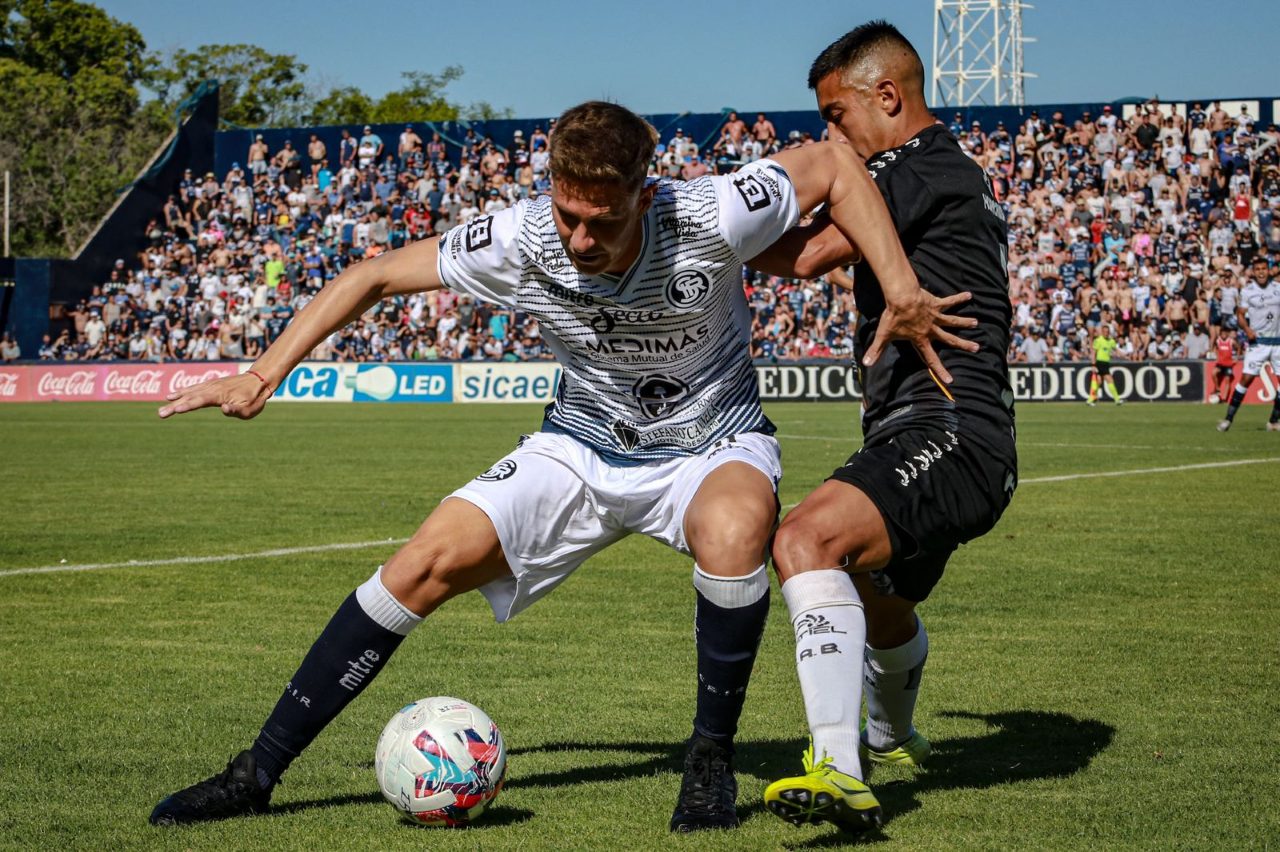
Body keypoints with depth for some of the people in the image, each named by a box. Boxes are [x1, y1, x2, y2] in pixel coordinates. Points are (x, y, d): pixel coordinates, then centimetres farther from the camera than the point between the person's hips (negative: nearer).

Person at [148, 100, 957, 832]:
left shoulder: (707, 219, -29)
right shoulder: (523, 241, -22)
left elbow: (834, 162, -14)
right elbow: (376, 275, -9)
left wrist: (902, 289, -22)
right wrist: (263, 374, -12)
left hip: (714, 443, -2)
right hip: (583, 445, 3)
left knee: (733, 530, -38)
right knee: (430, 561, -13)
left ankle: (712, 758, -14)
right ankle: (259, 771, -2)